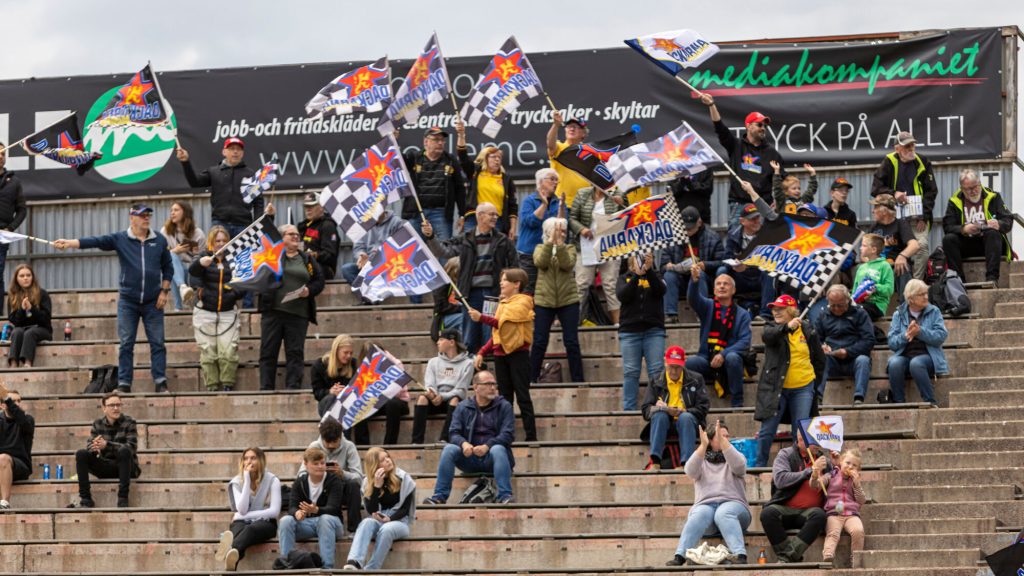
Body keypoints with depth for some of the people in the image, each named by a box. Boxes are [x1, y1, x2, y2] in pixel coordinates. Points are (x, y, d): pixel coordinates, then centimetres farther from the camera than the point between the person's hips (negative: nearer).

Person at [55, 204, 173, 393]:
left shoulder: (159, 241, 5)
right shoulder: (120, 239, -1)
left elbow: (168, 268, 11)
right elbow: (95, 241, -11)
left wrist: (164, 291, 1)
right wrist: (69, 243, -23)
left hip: (153, 301, 1)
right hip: (128, 301, -1)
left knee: (157, 343, 0)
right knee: (126, 344, 0)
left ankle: (161, 383, 3)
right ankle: (124, 384, 3)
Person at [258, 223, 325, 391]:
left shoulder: (308, 260, 15)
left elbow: (319, 281, 13)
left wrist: (309, 290, -7)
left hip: (298, 314, 1)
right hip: (273, 311, -1)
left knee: (295, 352, -1)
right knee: (268, 351, -2)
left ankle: (293, 387, -1)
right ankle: (266, 387, 0)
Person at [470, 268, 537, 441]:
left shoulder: (522, 302, -6)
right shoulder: (503, 303, 16)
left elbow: (504, 323, -18)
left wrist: (481, 318, -25)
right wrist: (482, 353, 11)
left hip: (517, 354, -7)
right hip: (500, 354, 7)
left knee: (522, 396, -7)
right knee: (504, 397, 7)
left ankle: (531, 437, -6)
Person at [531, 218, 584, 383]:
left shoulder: (569, 248, 7)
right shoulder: (540, 248, 8)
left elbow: (567, 264, -13)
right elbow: (540, 262, -14)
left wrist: (559, 244, -20)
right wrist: (550, 242, -19)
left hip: (568, 301, 0)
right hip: (543, 301, 0)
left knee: (572, 342, -1)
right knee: (539, 342, -1)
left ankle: (578, 379, 4)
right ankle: (531, 379, 5)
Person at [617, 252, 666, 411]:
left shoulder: (654, 276, 14)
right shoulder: (624, 278, 14)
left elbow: (661, 290, -8)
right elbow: (623, 296, -7)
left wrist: (648, 270, -21)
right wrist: (636, 275, -17)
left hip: (653, 330, 0)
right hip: (630, 331, 0)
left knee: (657, 371, -8)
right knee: (631, 372, -3)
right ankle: (628, 409, -2)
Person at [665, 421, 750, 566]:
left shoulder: (732, 456, 18)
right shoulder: (701, 459, 19)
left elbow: (738, 466, -8)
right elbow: (690, 471, -5)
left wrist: (723, 441, -16)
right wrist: (703, 445, -16)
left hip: (732, 504, -1)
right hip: (705, 504, 1)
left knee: (723, 514, -37)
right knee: (699, 515, -35)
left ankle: (740, 555, -56)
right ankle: (679, 557, -52)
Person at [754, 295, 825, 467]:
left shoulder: (807, 329, 5)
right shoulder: (773, 328, 0)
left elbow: (819, 358, 15)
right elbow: (767, 336, -27)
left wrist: (816, 381, 11)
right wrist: (787, 327, -43)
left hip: (803, 388, 1)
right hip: (777, 387, -1)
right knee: (767, 430, -3)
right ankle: (760, 465, 5)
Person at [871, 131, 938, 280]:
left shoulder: (922, 163, 7)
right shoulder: (889, 163, 4)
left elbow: (931, 191, 6)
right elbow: (876, 188, 3)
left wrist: (924, 216, -4)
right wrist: (893, 194, -15)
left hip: (917, 216, 0)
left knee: (922, 245, -17)